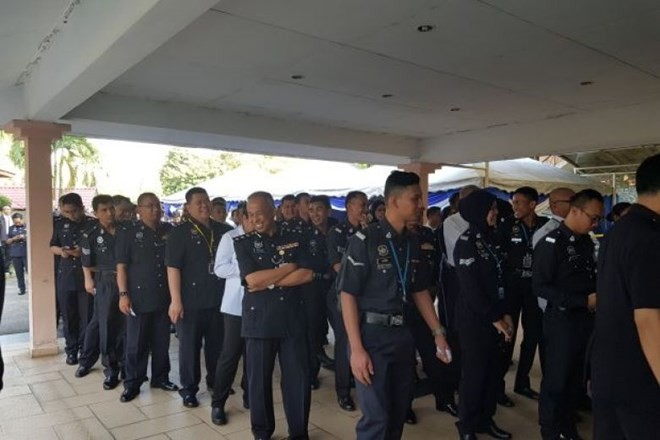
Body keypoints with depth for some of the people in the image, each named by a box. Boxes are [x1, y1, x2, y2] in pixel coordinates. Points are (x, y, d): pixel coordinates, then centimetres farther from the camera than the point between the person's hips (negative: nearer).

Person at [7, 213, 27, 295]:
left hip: (26, 253, -3)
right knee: (19, 273, 6)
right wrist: (14, 239, -8)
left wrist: (25, 237, -13)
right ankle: (21, 289, 14)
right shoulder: (11, 228, 10)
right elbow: (8, 241, 12)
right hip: (15, 254, 3)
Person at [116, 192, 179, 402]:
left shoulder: (168, 231, 5)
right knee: (136, 343, 5)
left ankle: (160, 378, 27)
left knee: (162, 341, 12)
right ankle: (132, 383, 19)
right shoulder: (127, 232, -4)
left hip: (164, 296, 3)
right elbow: (121, 266, -5)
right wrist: (123, 294, -12)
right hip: (139, 297, -3)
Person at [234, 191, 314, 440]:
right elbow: (252, 280, -12)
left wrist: (269, 282, -11)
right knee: (259, 379, 10)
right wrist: (288, 268, -7)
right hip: (258, 319, -1)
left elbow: (307, 275, -5)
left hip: (293, 317, 1)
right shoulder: (243, 243, 1)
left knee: (298, 378, 7)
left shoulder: (295, 238, 5)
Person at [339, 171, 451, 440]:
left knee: (399, 413, 15)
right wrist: (357, 349, -17)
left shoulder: (412, 242, 7)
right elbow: (348, 295, -13)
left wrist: (438, 333, 12)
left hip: (403, 334, 6)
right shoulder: (365, 239, -12)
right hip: (371, 334, -6)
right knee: (376, 417, -2)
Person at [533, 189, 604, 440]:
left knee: (577, 377, 16)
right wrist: (584, 301, -19)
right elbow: (540, 287, -18)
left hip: (585, 319, 7)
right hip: (561, 320, -7)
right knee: (556, 379, 6)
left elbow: (589, 278, 16)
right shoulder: (551, 243, -14)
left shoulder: (586, 242, 8)